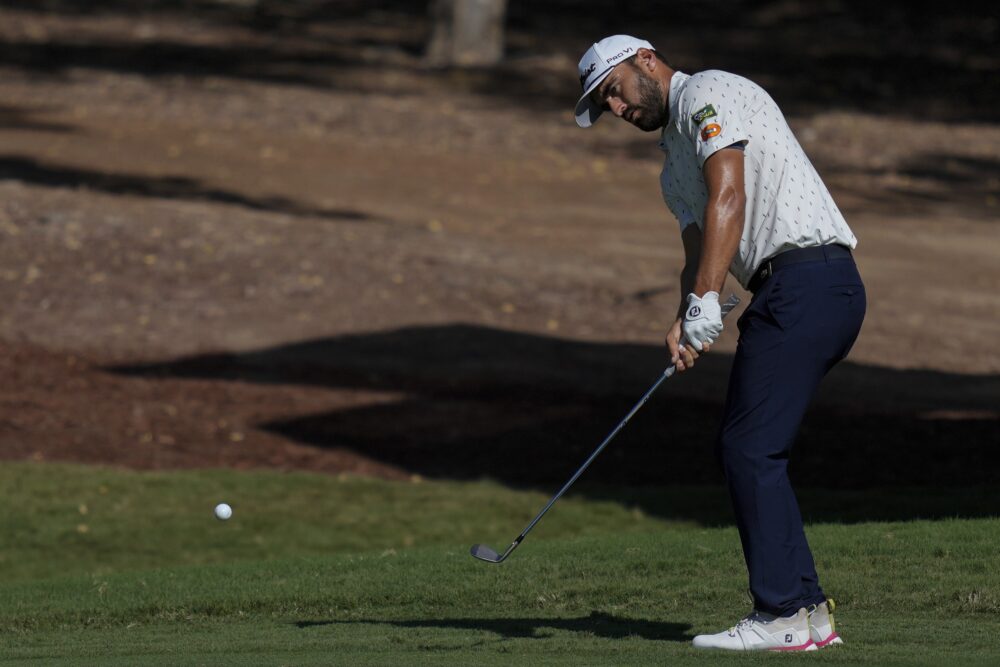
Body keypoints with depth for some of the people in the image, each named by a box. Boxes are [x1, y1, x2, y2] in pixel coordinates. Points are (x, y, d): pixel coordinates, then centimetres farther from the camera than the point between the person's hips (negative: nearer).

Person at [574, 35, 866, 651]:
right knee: (746, 450, 11)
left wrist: (705, 301, -23)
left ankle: (783, 616, -9)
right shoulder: (675, 168, 27)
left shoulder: (707, 94, -2)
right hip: (789, 292, 10)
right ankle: (808, 610, 12)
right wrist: (686, 326, -6)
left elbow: (728, 196, -16)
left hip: (808, 274, -10)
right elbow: (700, 248, 15)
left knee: (751, 449, -10)